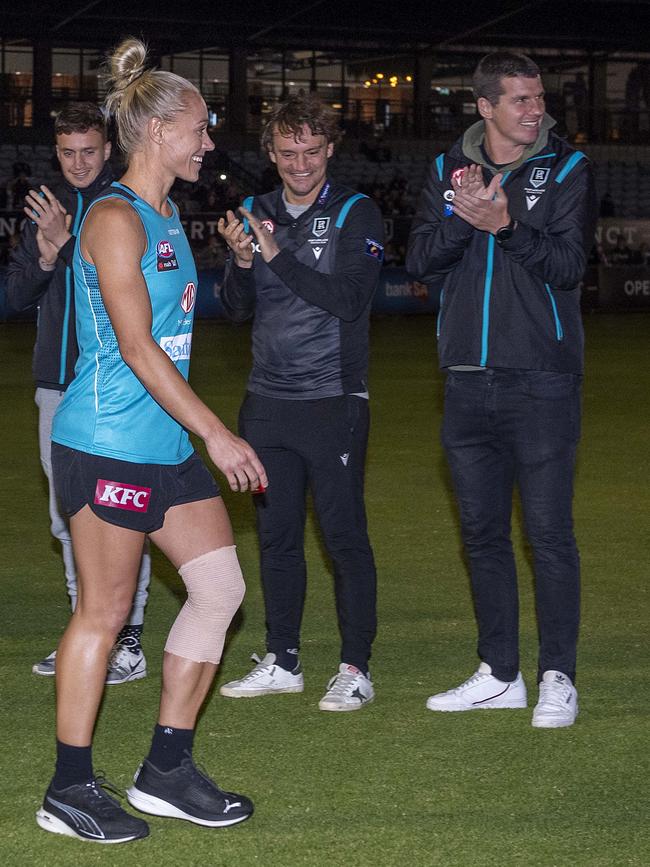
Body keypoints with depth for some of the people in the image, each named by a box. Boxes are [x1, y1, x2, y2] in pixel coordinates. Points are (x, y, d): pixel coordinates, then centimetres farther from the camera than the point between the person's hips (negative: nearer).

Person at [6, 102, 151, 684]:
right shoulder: (47, 206, 13)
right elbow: (18, 293, 9)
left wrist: (66, 242, -26)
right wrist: (44, 256, -9)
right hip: (57, 381, 6)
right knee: (67, 516, 12)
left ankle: (129, 641, -1)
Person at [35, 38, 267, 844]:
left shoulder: (167, 218, 16)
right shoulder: (115, 218, -13)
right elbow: (136, 348, -19)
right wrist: (218, 435, -19)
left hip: (166, 445, 9)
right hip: (108, 443, -9)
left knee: (221, 585, 7)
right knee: (104, 610, -3)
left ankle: (166, 769, 16)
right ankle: (70, 790, 8)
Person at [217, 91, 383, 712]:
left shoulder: (356, 215, -4)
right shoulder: (257, 214, 9)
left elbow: (349, 299, -17)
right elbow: (236, 308, 6)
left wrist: (277, 255, -21)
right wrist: (241, 260, -14)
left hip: (332, 402, -5)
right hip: (267, 400, 5)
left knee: (344, 535, -2)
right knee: (276, 534, 10)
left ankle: (355, 668, 6)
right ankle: (282, 662, 21)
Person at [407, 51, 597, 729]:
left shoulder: (566, 169, -1)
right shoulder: (449, 170, 9)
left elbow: (569, 263, -11)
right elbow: (419, 261, 0)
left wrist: (506, 226, -25)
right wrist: (462, 219, -17)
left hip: (541, 381, -4)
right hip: (468, 385, 4)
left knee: (550, 534, -5)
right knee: (482, 533, 10)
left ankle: (557, 679, 4)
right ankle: (499, 674, 21)